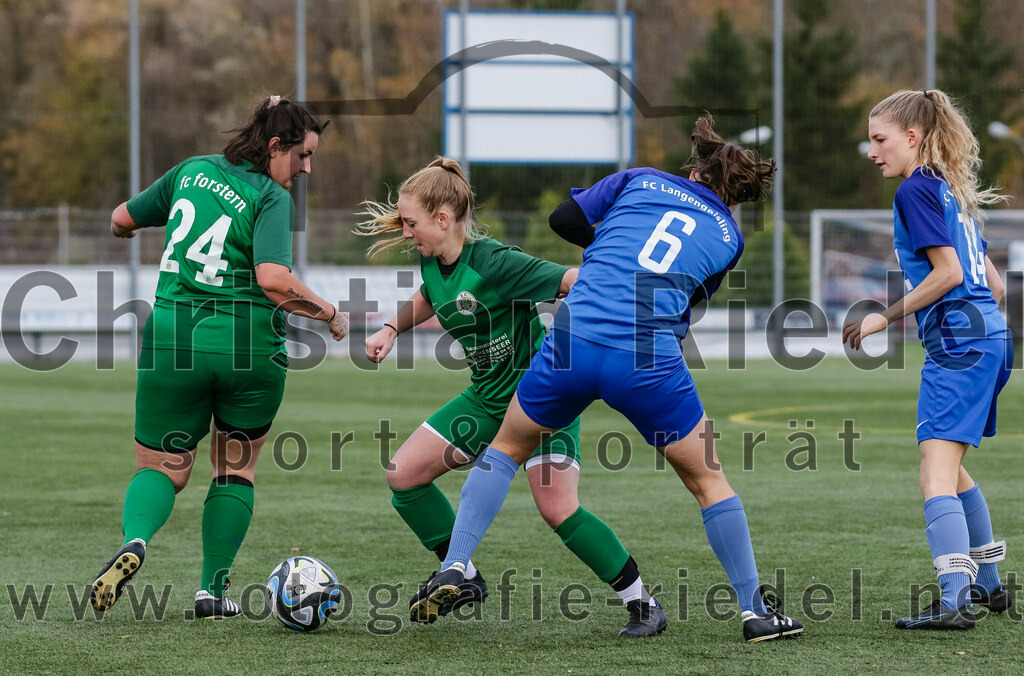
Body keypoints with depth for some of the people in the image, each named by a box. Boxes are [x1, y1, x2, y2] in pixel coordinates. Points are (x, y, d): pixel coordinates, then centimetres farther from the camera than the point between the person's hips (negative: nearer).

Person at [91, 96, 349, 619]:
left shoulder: (193, 171, 9)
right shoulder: (272, 198, -8)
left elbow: (122, 219, 20)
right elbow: (273, 279, -22)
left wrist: (122, 228, 43)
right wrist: (329, 314, -8)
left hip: (172, 337, 3)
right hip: (248, 345, -3)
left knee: (160, 468, 11)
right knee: (236, 467, 18)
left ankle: (135, 540, -20)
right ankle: (213, 589, 14)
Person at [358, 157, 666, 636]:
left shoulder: (492, 262, -25)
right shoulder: (432, 263, 0)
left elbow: (571, 281, -28)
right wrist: (391, 330, 14)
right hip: (488, 397, 9)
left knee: (558, 510, -20)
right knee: (403, 474, 3)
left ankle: (642, 602, -6)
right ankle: (464, 579, 17)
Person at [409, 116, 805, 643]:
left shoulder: (640, 181, 15)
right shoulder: (729, 237, 17)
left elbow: (564, 218, 14)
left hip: (574, 340, 1)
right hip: (651, 363, -1)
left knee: (507, 446, 24)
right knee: (707, 478, 18)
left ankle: (453, 569, 11)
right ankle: (755, 610, 19)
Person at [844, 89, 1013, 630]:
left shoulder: (917, 190, -8)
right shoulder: (951, 190, 19)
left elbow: (948, 271, -16)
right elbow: (993, 283, 20)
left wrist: (886, 317, -10)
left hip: (957, 342, -10)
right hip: (990, 337, 10)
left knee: (936, 471, -18)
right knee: (949, 466, 24)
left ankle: (955, 600, -31)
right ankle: (988, 586, 32)